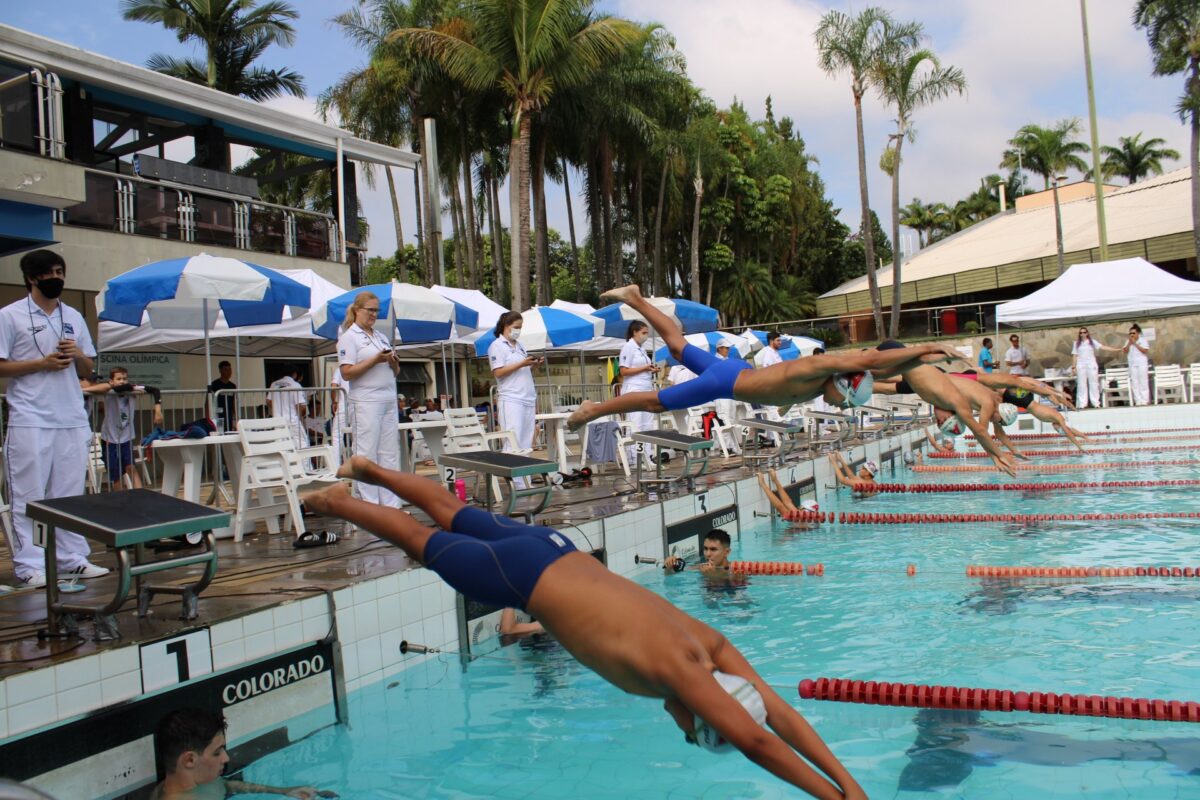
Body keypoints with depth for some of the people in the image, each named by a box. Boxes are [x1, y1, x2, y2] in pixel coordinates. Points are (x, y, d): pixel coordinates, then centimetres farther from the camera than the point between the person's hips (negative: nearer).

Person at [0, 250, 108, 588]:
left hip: (72, 420, 5)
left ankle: (72, 559, 14)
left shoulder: (74, 317, 15)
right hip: (30, 421, -5)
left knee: (70, 493, 8)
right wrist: (41, 363, -14)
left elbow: (87, 370, 18)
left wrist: (78, 354, -3)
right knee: (28, 496, -2)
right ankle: (29, 565, 3)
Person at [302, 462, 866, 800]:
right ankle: (334, 501, 40)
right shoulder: (676, 670, -31)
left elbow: (779, 714, -9)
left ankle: (369, 470, 49)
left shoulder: (712, 647, -11)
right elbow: (755, 741, -38)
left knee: (455, 517, 26)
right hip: (523, 577, -6)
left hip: (557, 553, 6)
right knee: (421, 540, 17)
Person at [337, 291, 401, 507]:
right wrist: (375, 360, -15)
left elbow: (396, 373, 22)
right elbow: (347, 373, -10)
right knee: (367, 454, -4)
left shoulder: (382, 337, 19)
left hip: (389, 401, 7)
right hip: (366, 402, -7)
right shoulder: (349, 337, -1)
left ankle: (391, 503, 10)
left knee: (390, 453, 6)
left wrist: (393, 362, 0)